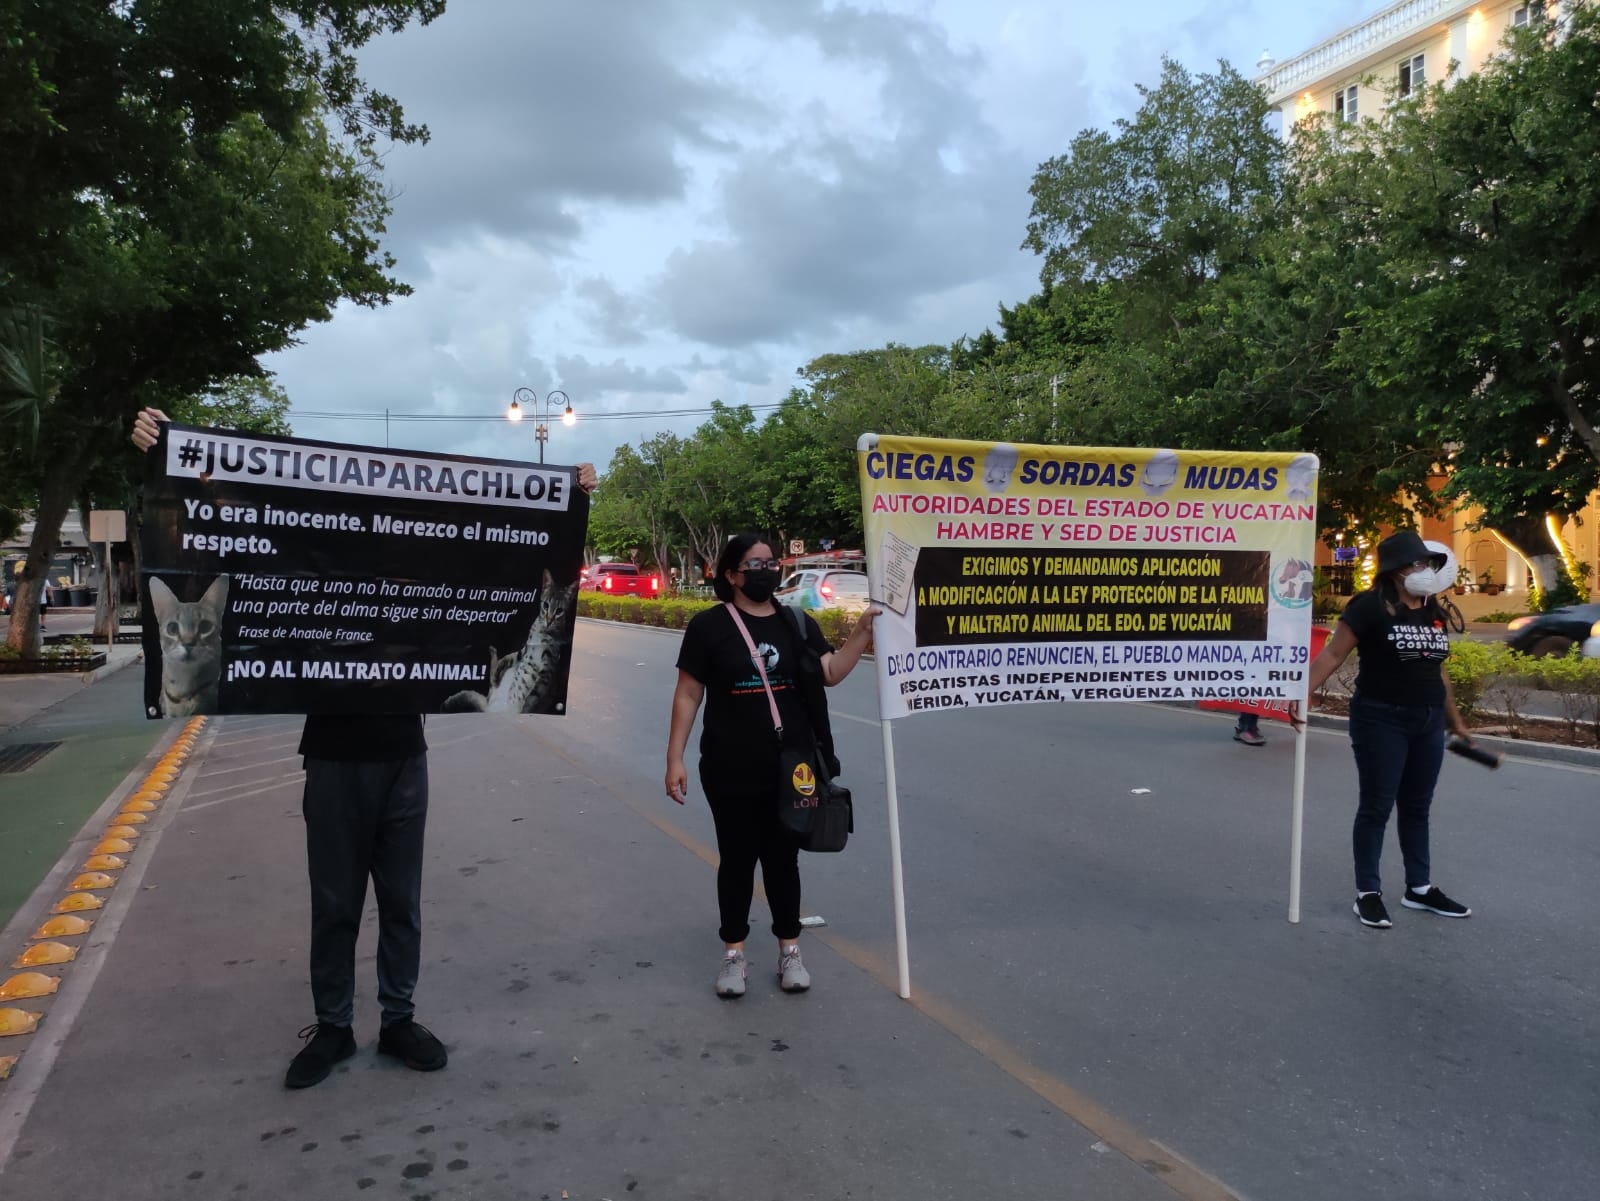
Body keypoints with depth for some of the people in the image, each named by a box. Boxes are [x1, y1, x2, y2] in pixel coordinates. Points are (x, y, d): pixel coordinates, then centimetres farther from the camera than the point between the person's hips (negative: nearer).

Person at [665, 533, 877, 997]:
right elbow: (688, 695, -5)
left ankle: (789, 951, 26)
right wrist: (674, 758, -9)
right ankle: (733, 953, 24)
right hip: (731, 772, -2)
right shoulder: (709, 626, -5)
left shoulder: (798, 623, 6)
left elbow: (831, 673, -1)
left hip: (790, 770, 3)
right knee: (737, 860, 10)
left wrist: (863, 630, -12)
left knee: (782, 859, 13)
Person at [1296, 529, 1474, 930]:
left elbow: (1437, 669, 18)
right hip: (1381, 720, -7)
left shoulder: (1433, 613, 10)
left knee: (1417, 807, 15)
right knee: (1376, 806, 1)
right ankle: (1368, 893, 9)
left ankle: (1420, 888, 26)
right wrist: (1303, 693, -28)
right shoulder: (1371, 606, -11)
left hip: (1428, 722, 7)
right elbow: (1333, 654, -16)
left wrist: (1455, 720, 22)